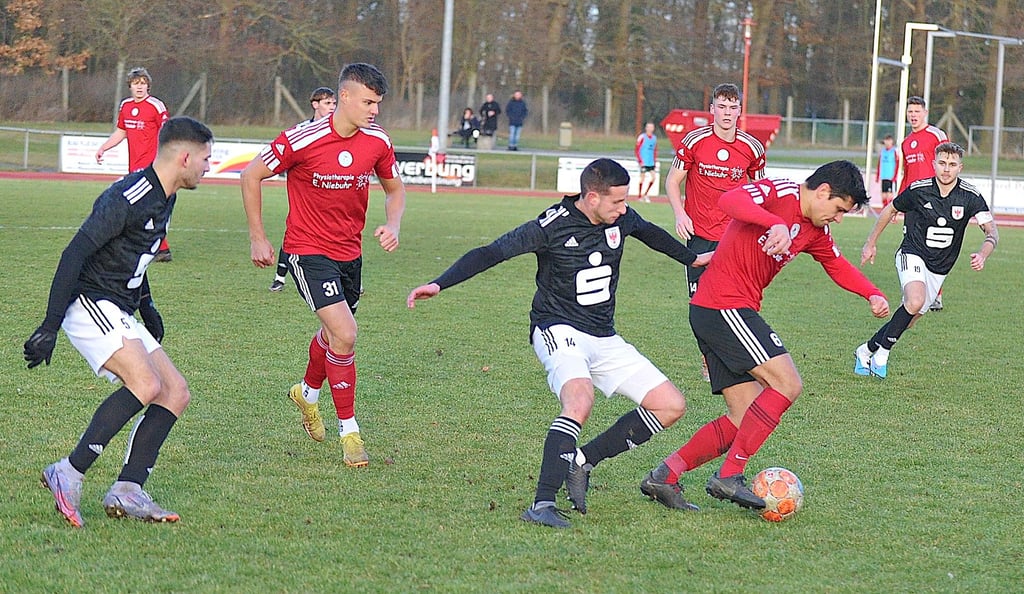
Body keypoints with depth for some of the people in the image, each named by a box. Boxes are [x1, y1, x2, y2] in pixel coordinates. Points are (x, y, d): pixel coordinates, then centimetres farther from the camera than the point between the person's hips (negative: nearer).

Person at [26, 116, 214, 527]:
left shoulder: (163, 198, 12)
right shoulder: (127, 199, -19)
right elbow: (74, 254, -22)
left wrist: (146, 307, 28)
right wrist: (49, 327, -25)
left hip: (119, 314, 10)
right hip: (90, 304, -10)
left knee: (176, 393, 2)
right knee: (146, 385, -26)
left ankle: (126, 492, -5)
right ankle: (69, 474, -20)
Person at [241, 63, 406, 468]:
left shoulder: (378, 141, -5)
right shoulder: (302, 140, -20)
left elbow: (394, 189, 13)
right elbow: (251, 176, -7)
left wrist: (393, 225, -7)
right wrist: (257, 238, -4)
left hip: (350, 252, 6)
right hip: (307, 251, -6)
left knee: (335, 333, 21)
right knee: (345, 334, -19)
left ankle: (308, 392, 53)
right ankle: (348, 431, -5)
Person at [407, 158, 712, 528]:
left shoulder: (621, 219, 1)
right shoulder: (553, 226, -17)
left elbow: (650, 233, 25)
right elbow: (491, 253, -18)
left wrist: (692, 259, 38)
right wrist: (439, 284, -29)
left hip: (603, 338, 8)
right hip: (559, 331, -7)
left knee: (671, 406, 1)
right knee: (580, 400, -36)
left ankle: (581, 462, 5)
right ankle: (542, 505, -38)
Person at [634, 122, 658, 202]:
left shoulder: (654, 138, 12)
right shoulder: (642, 137, -6)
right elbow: (636, 149, -8)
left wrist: (655, 160, 13)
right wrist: (640, 161, -12)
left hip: (651, 162, 6)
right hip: (643, 162, -6)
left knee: (653, 178, 0)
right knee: (643, 178, -5)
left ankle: (645, 194, 12)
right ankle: (639, 196, 4)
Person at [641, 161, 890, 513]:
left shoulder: (815, 232, 17)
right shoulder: (780, 192, -11)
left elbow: (838, 266, 33)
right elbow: (730, 201, -30)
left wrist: (873, 295, 17)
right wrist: (776, 224, -44)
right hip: (725, 307, -10)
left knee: (745, 419, 7)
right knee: (787, 384, -14)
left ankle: (663, 476, 6)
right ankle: (728, 477, -15)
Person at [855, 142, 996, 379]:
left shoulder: (971, 197, -12)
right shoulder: (918, 190, -12)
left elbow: (991, 231, -13)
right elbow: (890, 210, 6)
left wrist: (982, 254, -34)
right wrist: (871, 243, 11)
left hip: (939, 268, 4)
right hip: (912, 255, -4)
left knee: (907, 321, 8)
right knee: (915, 301, -31)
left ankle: (867, 351, 29)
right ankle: (882, 352, -16)